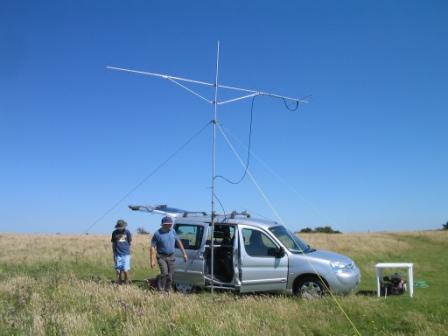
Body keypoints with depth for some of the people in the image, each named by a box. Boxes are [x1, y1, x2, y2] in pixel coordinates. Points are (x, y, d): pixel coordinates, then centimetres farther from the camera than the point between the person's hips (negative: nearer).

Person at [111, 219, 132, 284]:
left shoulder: (127, 232, 0)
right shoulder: (114, 233, 4)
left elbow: (130, 242, 11)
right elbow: (113, 244, 11)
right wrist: (114, 254, 10)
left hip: (126, 254, -2)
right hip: (118, 255, 2)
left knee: (125, 270, -7)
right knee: (118, 271, 4)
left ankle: (126, 284, 5)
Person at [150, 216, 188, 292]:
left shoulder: (173, 231, 5)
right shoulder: (158, 233, -10)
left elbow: (179, 242, 15)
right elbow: (152, 247, -10)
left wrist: (184, 253, 13)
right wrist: (152, 260, -15)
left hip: (171, 257, 4)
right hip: (162, 257, -4)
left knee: (170, 276, 6)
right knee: (164, 273, -19)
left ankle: (168, 290, 20)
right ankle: (161, 290, -4)